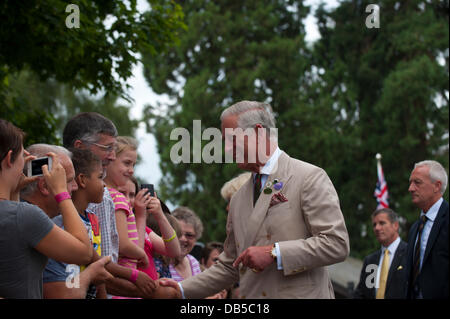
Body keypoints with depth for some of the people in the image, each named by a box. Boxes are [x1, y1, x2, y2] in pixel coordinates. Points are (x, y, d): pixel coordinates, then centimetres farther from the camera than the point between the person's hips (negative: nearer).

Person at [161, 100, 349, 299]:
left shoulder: (310, 178, -4)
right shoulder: (238, 199, 17)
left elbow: (337, 244, -11)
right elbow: (229, 266, 22)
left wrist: (274, 253, -16)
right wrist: (182, 290, 12)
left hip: (298, 294, -6)